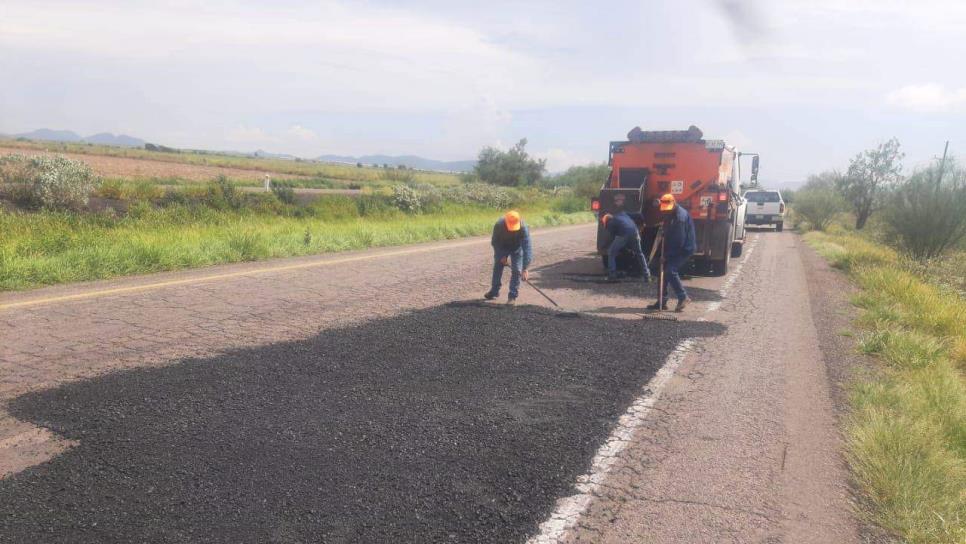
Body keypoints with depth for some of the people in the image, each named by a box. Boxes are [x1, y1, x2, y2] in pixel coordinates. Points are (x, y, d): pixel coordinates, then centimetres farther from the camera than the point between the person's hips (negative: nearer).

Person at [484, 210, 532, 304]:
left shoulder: (523, 228, -39)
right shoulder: (499, 225, -35)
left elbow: (527, 247, -39)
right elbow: (494, 242, -17)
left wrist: (525, 268, -43)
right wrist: (501, 256, -19)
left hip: (517, 248, -2)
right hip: (502, 247, 2)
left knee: (516, 270, -10)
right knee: (497, 267, 7)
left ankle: (513, 295, 0)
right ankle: (494, 291, 24)